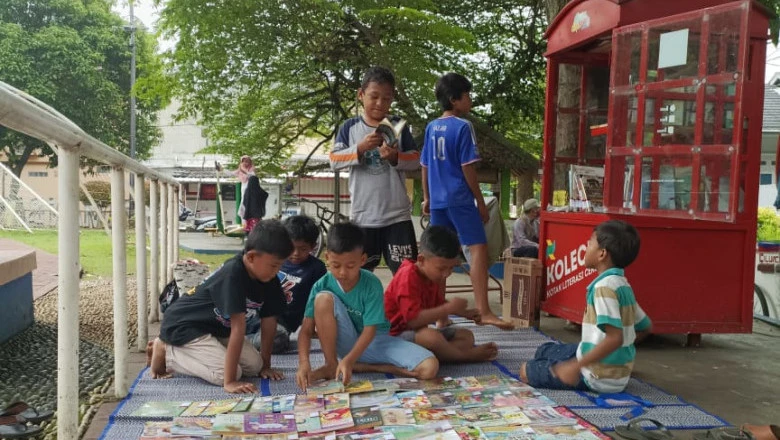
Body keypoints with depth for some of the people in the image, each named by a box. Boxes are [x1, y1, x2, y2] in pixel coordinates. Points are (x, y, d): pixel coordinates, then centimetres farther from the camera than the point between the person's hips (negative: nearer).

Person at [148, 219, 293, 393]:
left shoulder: (270, 280, -10)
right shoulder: (232, 274, -33)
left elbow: (268, 321, -1)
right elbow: (238, 327, -37)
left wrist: (265, 365, 1)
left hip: (216, 327, 9)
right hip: (183, 325, -9)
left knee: (254, 366, -4)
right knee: (226, 373, -23)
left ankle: (189, 354, 10)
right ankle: (166, 352, -2)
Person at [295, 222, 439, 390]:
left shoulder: (372, 284, -20)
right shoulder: (322, 285, -15)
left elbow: (370, 330, -20)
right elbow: (306, 330, -16)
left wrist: (349, 360, -34)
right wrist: (304, 362, -34)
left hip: (375, 340, 0)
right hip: (345, 343, 0)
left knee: (429, 368, -24)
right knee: (324, 298, -27)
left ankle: (360, 366, -12)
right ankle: (331, 365, -14)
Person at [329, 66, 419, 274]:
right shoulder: (350, 127, 3)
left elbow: (416, 160, 4)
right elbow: (334, 161, -4)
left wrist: (396, 157, -16)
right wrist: (360, 148, -19)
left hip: (397, 215, 0)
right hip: (363, 215, 0)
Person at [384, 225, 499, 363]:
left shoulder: (433, 275, 8)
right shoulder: (408, 278, -22)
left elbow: (438, 304, 24)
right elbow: (412, 319, -32)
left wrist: (465, 313, 9)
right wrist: (448, 308, -30)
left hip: (419, 332, 10)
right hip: (397, 335, -10)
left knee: (466, 336, 5)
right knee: (432, 337, -39)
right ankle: (465, 355, -11)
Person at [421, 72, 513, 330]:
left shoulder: (431, 128, 12)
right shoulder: (462, 126, -8)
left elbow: (425, 167, 15)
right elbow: (468, 168, -10)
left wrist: (426, 198, 23)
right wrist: (481, 202, -4)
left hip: (437, 200, 7)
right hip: (460, 199, -7)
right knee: (478, 249, -10)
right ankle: (483, 311, -19)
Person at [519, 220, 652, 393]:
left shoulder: (604, 286, -24)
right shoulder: (622, 284, 4)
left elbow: (615, 338, -32)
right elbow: (646, 327, 13)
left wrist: (577, 366, -31)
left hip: (599, 377, -8)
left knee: (527, 370, 2)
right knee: (545, 350, 24)